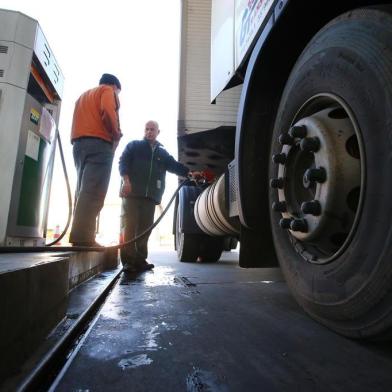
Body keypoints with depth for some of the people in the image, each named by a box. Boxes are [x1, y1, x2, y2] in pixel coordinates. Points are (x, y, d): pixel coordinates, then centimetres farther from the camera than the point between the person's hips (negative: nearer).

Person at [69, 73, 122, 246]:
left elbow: (79, 118, 22)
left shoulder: (83, 95, 33)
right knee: (93, 191, -16)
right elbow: (108, 112, -12)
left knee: (84, 190, 4)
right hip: (98, 143, -7)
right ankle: (83, 237, -23)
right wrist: (116, 134, -1)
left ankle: (80, 236, -2)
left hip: (79, 142, 8)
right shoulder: (108, 91, 9)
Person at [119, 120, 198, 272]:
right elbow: (123, 162, 2)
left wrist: (189, 172, -3)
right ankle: (128, 260, -5)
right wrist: (126, 180, -13)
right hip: (132, 193, -3)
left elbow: (174, 165, 12)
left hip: (151, 196, 3)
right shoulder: (134, 145, 13)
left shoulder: (162, 152, 24)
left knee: (145, 228, 1)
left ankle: (140, 260, 8)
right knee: (129, 226, -8)